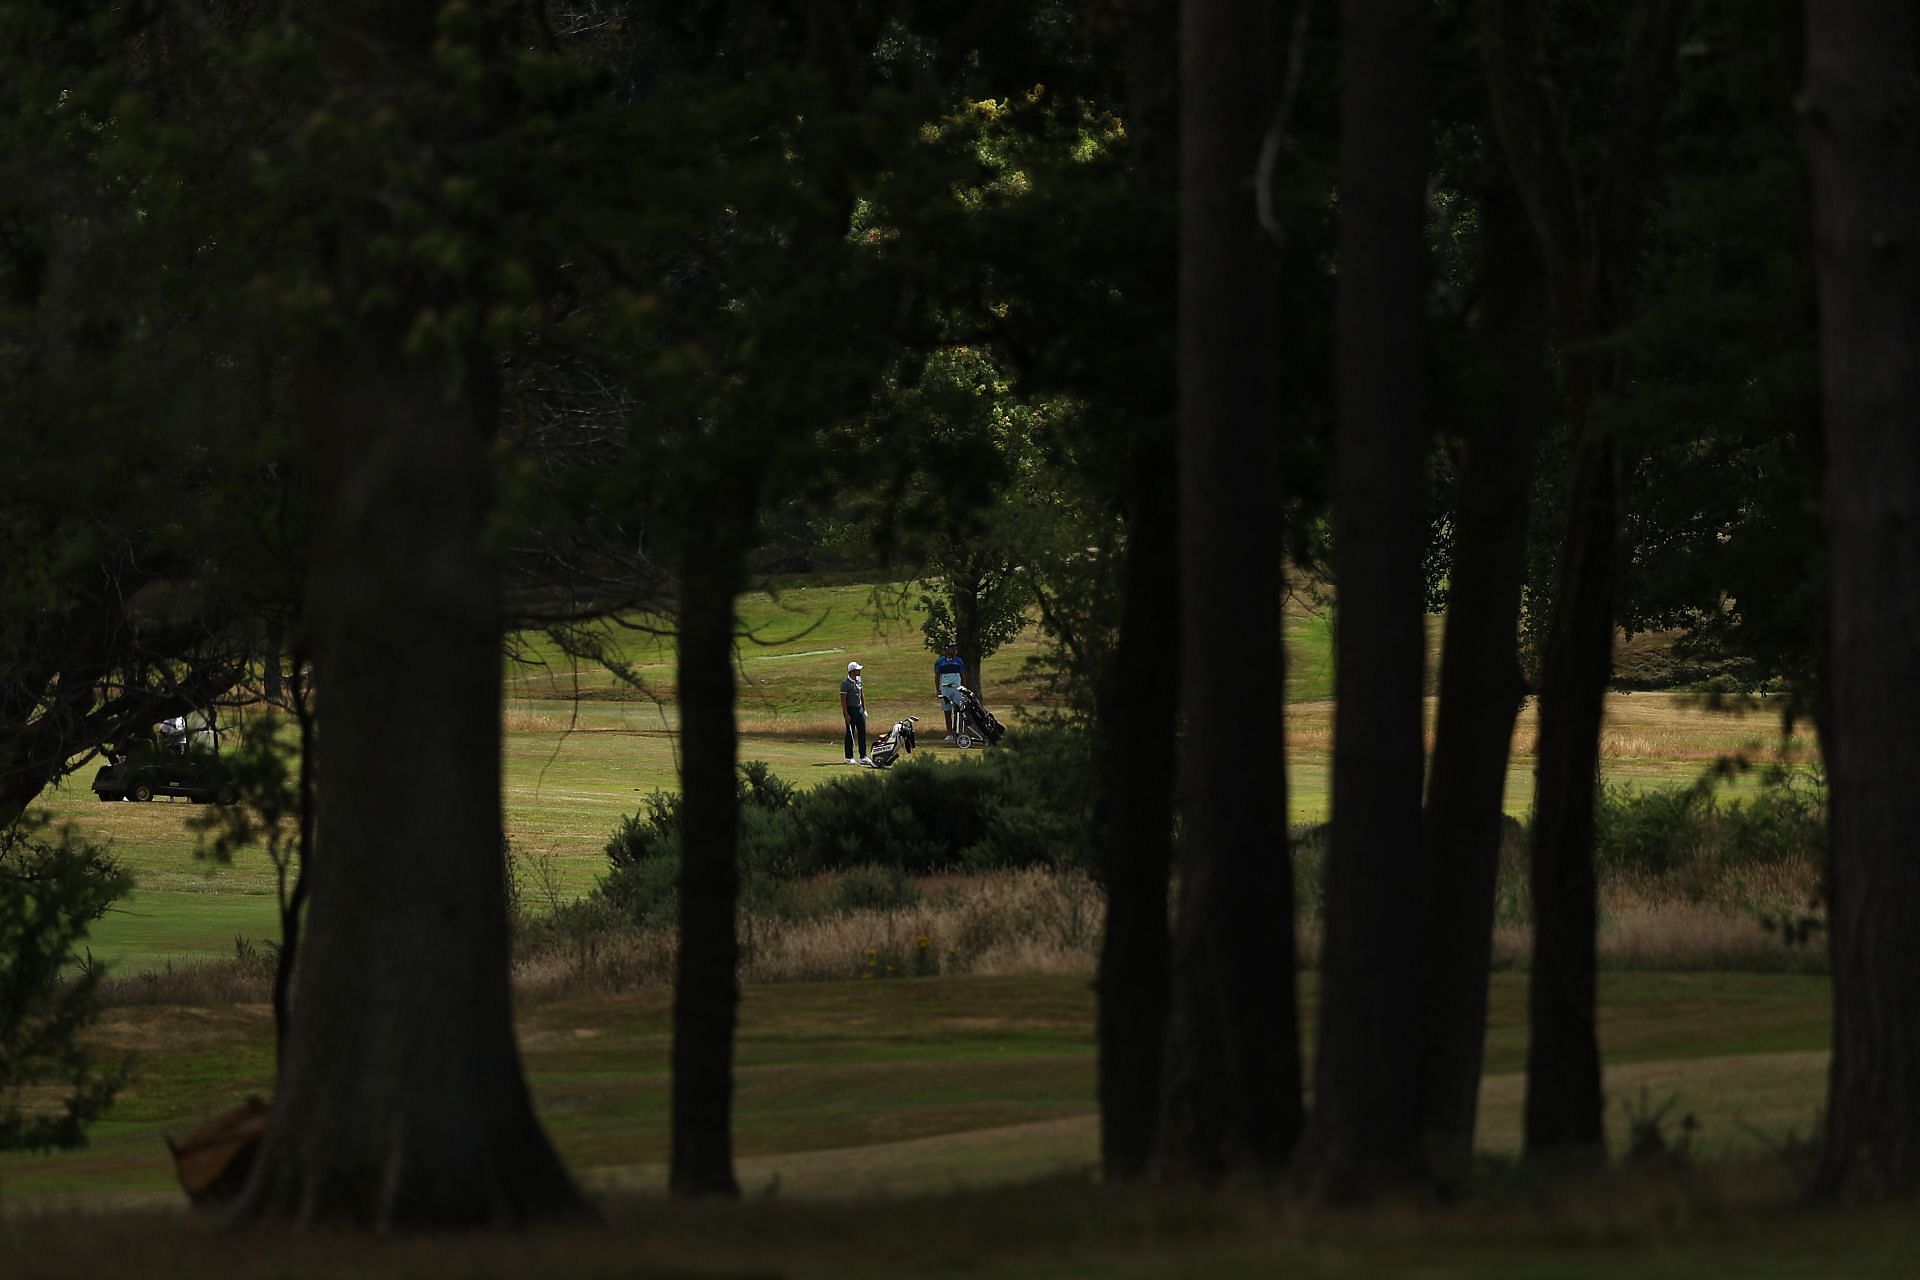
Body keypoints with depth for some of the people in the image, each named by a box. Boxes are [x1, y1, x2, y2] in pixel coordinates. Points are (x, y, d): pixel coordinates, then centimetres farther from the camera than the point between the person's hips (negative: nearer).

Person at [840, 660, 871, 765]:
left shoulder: (858, 680, 8)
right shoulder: (845, 684, -14)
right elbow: (843, 700, -15)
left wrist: (864, 709, 15)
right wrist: (846, 714, -19)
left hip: (859, 709, 7)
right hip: (850, 709, -7)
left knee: (862, 733, 6)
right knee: (850, 734, -1)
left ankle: (863, 757, 9)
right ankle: (849, 758, 6)